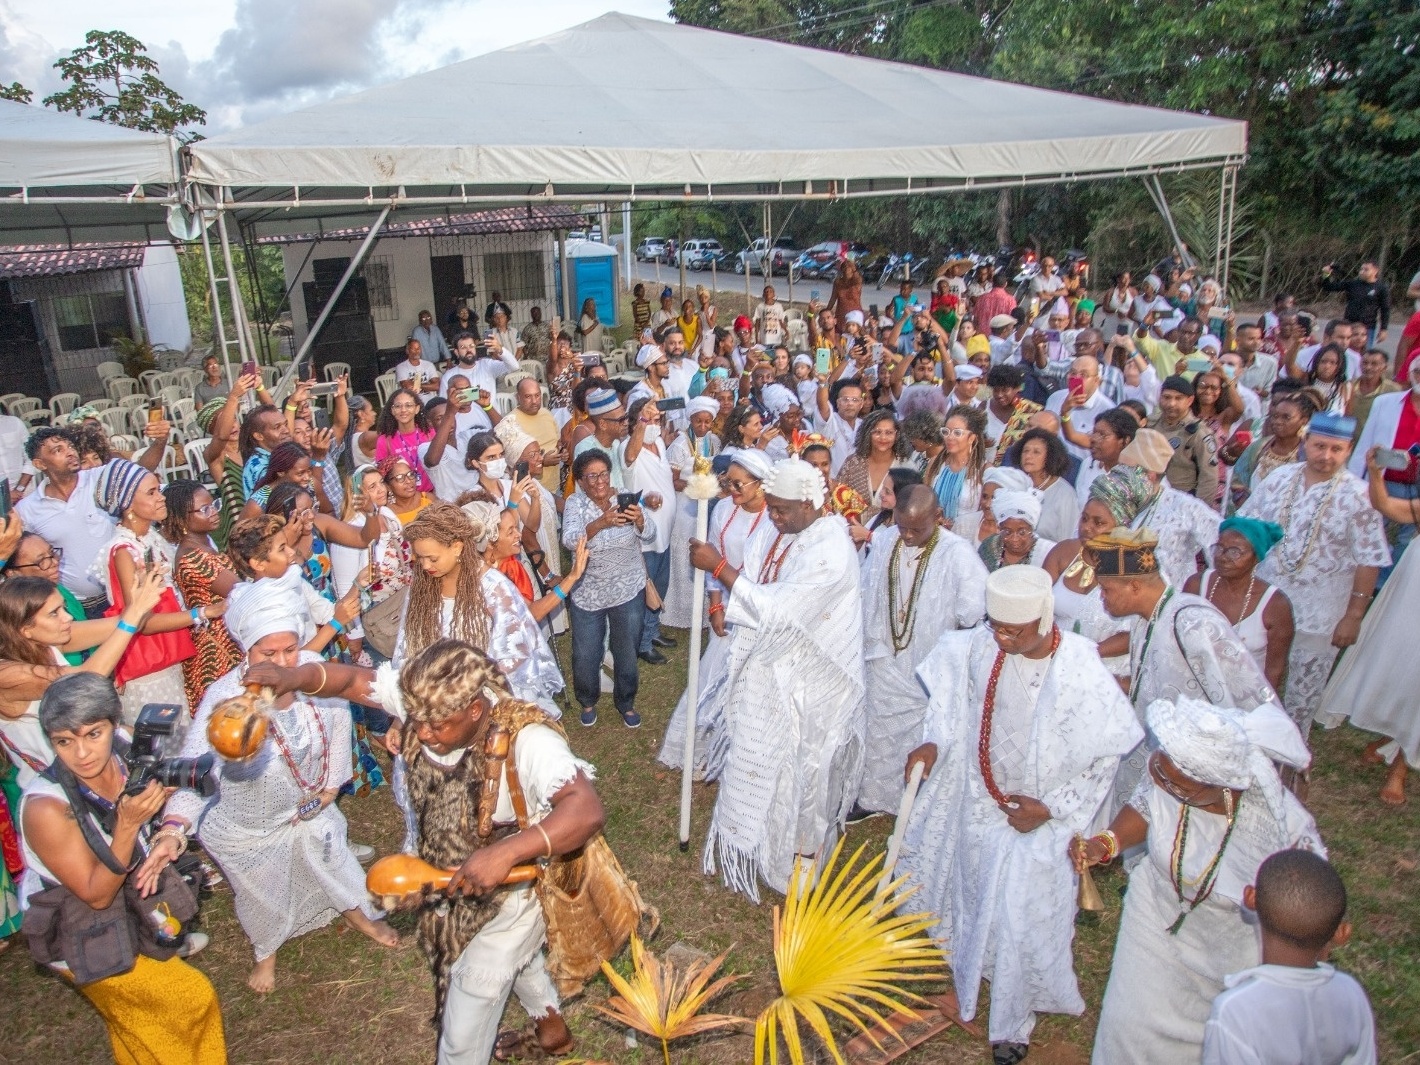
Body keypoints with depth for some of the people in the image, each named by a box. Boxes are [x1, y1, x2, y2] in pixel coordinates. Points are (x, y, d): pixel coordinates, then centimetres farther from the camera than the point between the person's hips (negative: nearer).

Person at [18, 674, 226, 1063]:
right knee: (192, 996, 6)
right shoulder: (46, 808, -34)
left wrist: (159, 845, -17)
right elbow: (97, 896, -26)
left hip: (127, 901, 5)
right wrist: (128, 826, -38)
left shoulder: (125, 761, -18)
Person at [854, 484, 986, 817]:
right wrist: (870, 645, 8)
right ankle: (872, 798, 39)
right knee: (878, 733, 19)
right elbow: (868, 596, 6)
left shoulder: (958, 554, -21)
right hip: (884, 664, 5)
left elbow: (975, 617, -18)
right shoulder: (885, 542, -5)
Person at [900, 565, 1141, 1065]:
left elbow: (1105, 756, -15)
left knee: (1023, 919, 10)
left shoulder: (1080, 672, -28)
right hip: (979, 804, 4)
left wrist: (1052, 808, -16)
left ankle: (1013, 1022, 36)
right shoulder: (980, 646, -17)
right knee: (975, 900, 22)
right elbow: (951, 697, 2)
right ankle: (970, 976, 50)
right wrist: (934, 743, -12)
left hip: (1041, 820, -3)